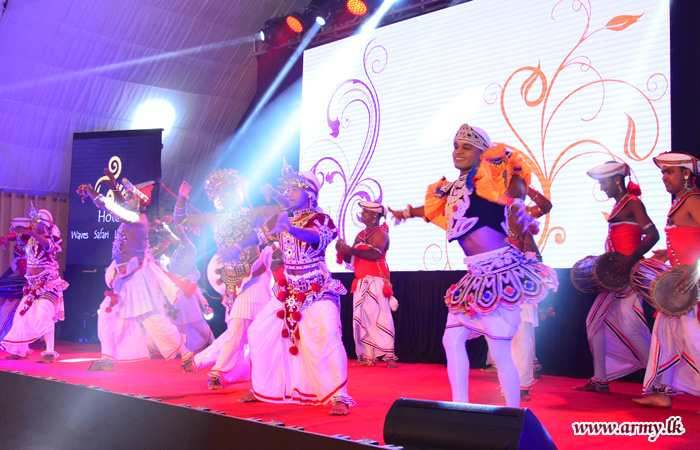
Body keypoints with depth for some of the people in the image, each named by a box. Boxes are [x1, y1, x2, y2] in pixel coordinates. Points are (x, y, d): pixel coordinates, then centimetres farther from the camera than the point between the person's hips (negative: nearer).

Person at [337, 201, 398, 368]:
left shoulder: (380, 233, -4)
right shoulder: (360, 235, 21)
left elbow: (375, 254, -21)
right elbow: (350, 259, 19)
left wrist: (350, 249, -22)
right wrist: (343, 251, -2)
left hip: (376, 281, -8)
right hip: (360, 282, 8)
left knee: (378, 316, -13)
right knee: (361, 318, 3)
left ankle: (389, 356, -12)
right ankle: (368, 357, 7)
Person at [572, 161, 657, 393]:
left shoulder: (633, 203, -9)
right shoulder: (618, 205, 18)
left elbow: (653, 235, -19)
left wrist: (630, 260, -27)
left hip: (630, 273, -10)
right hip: (616, 274, 10)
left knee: (630, 329, -13)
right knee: (595, 320, 9)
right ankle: (600, 380, 14)